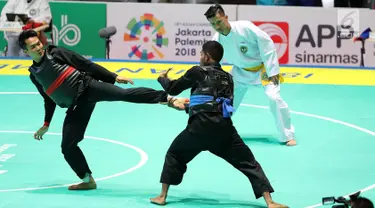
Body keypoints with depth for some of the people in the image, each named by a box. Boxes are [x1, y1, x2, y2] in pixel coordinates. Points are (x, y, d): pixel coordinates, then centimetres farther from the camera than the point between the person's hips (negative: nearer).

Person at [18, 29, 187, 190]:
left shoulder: (55, 53, 0)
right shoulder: (34, 74, 13)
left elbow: (85, 64, 0)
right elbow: (49, 99, 26)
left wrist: (113, 77, -2)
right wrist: (46, 124, 26)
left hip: (88, 88, -5)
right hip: (76, 105, 5)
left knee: (124, 94, -28)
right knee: (67, 146, -1)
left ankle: (168, 99, -38)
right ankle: (88, 180, 17)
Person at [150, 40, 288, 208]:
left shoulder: (198, 72, 5)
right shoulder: (227, 78, 21)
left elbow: (173, 88, 15)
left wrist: (162, 78, 38)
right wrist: (189, 105, 41)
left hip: (201, 127, -3)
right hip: (224, 127, 3)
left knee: (174, 155, 21)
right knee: (249, 163, 4)